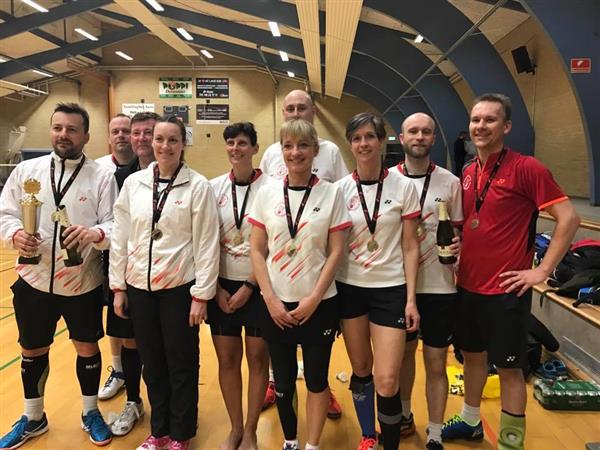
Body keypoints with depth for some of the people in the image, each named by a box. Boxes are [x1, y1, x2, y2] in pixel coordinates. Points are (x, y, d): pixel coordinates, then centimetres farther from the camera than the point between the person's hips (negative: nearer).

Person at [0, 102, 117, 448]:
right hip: (33, 281, 2)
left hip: (83, 283, -2)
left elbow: (116, 226, -11)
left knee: (87, 347, 14)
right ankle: (33, 418, 41)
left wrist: (96, 233, -32)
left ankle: (91, 412, 37)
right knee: (32, 351, 18)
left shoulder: (102, 176, -5)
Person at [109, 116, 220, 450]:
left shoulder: (198, 186, -8)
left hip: (179, 287, -4)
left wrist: (201, 295, -10)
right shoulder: (133, 183, 4)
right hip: (139, 286, 4)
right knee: (152, 363, 16)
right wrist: (118, 287, 6)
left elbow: (207, 244, -9)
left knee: (181, 365, 9)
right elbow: (121, 237, 7)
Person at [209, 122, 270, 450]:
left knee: (258, 358, 8)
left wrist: (249, 287, -9)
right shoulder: (214, 188, 2)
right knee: (227, 359, 10)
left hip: (258, 286, -2)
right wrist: (216, 288, -1)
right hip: (222, 286, 3)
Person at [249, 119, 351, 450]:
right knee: (283, 380, 14)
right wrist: (271, 300, -7)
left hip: (319, 304, -1)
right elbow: (257, 251, 0)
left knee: (316, 378, 11)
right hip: (276, 304, 1)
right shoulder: (267, 192, -1)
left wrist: (313, 299, -9)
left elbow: (336, 252, -4)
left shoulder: (331, 193, -4)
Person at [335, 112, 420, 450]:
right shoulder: (341, 188, -1)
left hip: (391, 289, -2)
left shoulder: (403, 186, -5)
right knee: (361, 369, 15)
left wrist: (411, 298, -6)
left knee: (387, 381, -5)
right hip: (349, 287, 2)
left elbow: (410, 246, -3)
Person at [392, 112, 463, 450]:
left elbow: (458, 231, 6)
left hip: (439, 286, -1)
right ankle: (404, 415, 41)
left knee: (436, 363, 7)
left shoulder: (450, 182, -1)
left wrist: (456, 245, -16)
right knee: (403, 353, 19)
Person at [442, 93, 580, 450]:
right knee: (473, 354, 21)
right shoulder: (468, 173, 7)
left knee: (509, 368, 7)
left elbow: (569, 218, -14)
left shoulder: (526, 167, -13)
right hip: (468, 285, 7)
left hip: (506, 290, -6)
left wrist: (543, 270, -15)